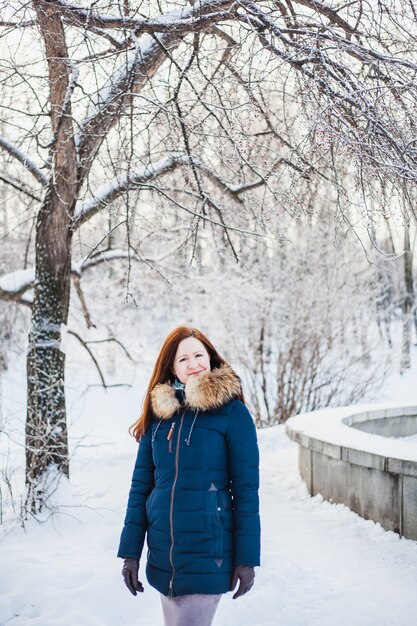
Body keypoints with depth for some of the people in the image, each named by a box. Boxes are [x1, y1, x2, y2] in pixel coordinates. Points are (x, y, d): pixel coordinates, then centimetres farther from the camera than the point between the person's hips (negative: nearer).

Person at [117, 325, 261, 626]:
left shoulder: (232, 412, -7)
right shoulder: (158, 414, 5)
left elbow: (246, 489, -7)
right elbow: (141, 485, 7)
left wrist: (247, 558, -8)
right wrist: (130, 552, 4)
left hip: (208, 553, -4)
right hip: (162, 554, 4)